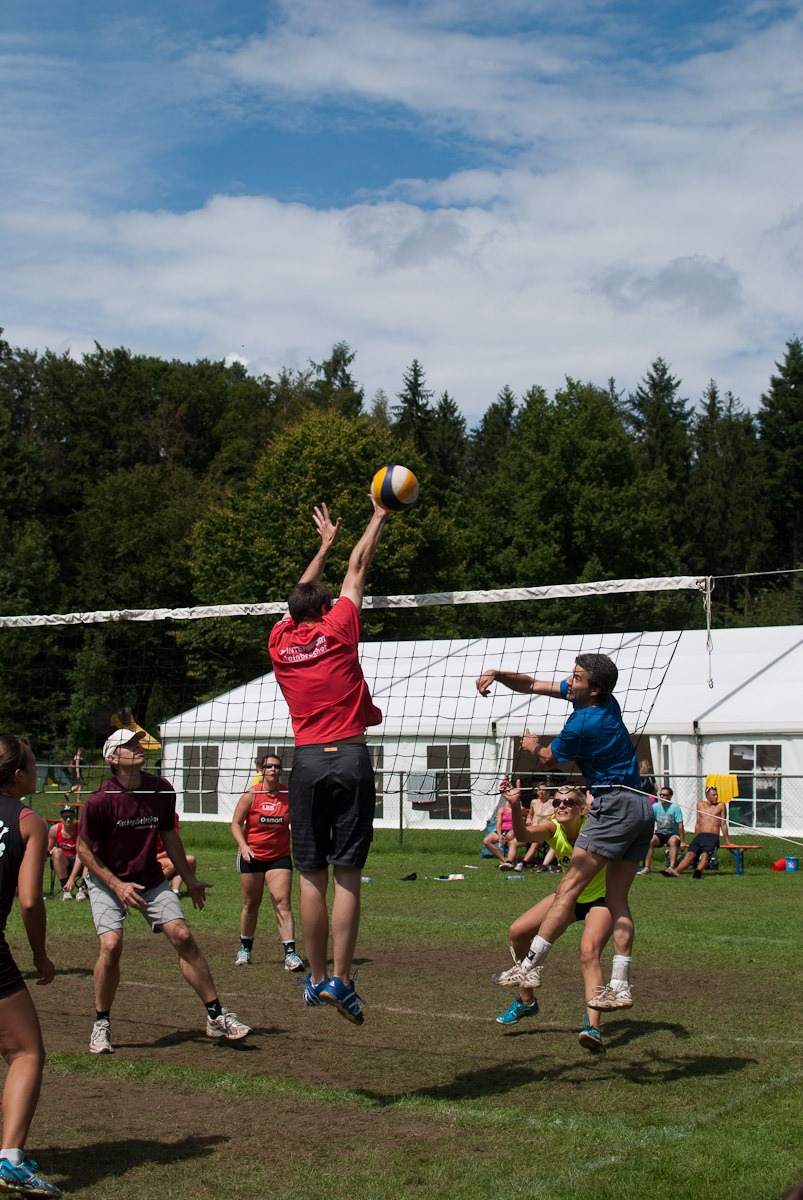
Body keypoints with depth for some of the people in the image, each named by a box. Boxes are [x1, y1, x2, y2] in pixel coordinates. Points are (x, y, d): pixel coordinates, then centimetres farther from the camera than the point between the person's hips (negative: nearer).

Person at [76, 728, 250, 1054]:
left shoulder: (162, 790, -6)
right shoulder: (101, 800, -20)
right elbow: (84, 849, -10)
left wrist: (189, 878, 15)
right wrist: (116, 885, -17)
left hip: (150, 879, 3)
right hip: (107, 881, -3)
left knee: (182, 937, -8)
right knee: (111, 944, -21)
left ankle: (215, 1017, 2)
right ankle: (101, 1024, 1)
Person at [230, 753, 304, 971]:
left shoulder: (288, 795, -1)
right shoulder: (251, 795, -6)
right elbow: (236, 824, -3)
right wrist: (243, 846, -18)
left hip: (280, 857, 0)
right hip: (251, 856, 0)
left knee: (283, 904, -12)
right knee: (251, 904, 10)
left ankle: (291, 953, -16)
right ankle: (245, 949, 29)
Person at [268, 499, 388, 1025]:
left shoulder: (281, 641, 10)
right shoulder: (336, 630, 2)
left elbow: (302, 594, 30)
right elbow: (358, 568, 15)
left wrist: (325, 544, 43)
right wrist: (378, 516, 28)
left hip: (307, 761, 3)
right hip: (350, 756, -3)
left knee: (312, 877, 6)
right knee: (347, 875, -4)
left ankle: (316, 979, 11)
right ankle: (340, 981, -7)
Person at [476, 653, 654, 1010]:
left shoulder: (582, 725, -15)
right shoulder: (605, 701, 11)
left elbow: (547, 761, 5)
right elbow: (533, 685, 19)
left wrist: (533, 746, 26)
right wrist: (497, 675, 6)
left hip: (615, 804, -10)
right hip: (642, 808, 10)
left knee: (568, 889, -10)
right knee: (617, 900, 7)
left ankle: (530, 967, -10)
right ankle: (620, 987, 3)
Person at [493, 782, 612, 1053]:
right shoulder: (552, 828, -17)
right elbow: (523, 835, -37)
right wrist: (515, 806, -55)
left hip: (601, 898, -5)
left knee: (589, 952, -30)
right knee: (518, 931, -3)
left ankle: (593, 1026, -37)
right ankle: (526, 1001, 17)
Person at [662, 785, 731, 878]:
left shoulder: (721, 806, 11)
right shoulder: (700, 804, 20)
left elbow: (723, 825, 9)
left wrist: (728, 842, 7)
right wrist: (695, 841, 26)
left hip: (713, 837, -3)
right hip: (700, 836, 3)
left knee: (705, 854, -33)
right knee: (690, 854, -22)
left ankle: (698, 871, -60)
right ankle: (675, 871, -44)